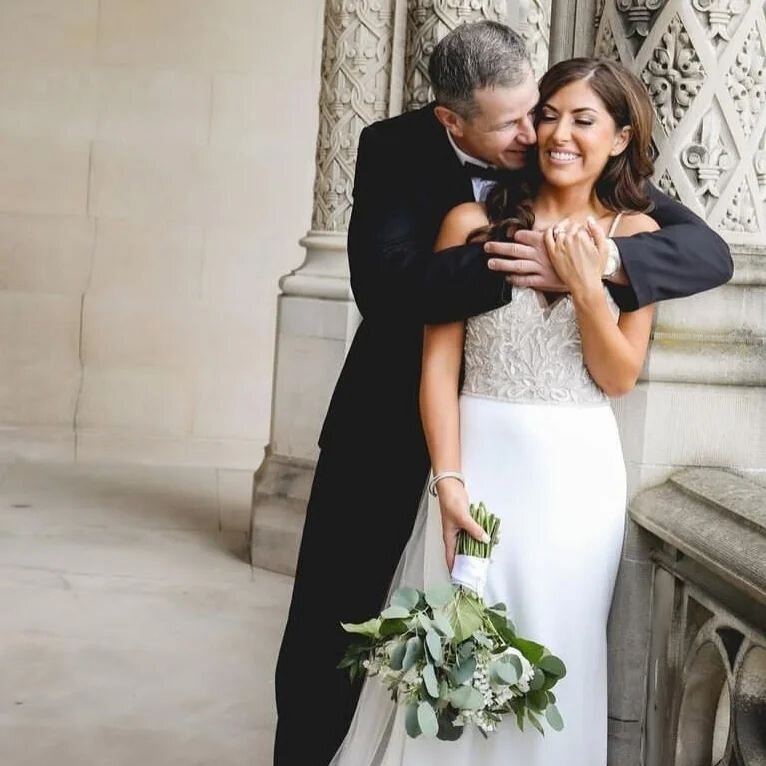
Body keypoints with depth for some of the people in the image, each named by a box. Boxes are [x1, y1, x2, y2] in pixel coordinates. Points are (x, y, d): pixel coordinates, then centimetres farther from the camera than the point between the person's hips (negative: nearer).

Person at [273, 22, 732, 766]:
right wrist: (509, 262, -35)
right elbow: (384, 284, -27)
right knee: (332, 620, 8)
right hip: (388, 426, 0)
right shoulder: (394, 150, -13)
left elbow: (710, 253, -18)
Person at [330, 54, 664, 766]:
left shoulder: (635, 235, 2)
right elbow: (439, 364, -6)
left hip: (578, 474, 1)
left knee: (554, 659, 9)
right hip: (482, 459, -1)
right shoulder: (473, 222, -3)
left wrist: (586, 283, -14)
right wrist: (448, 481, -14)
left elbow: (619, 378, 0)